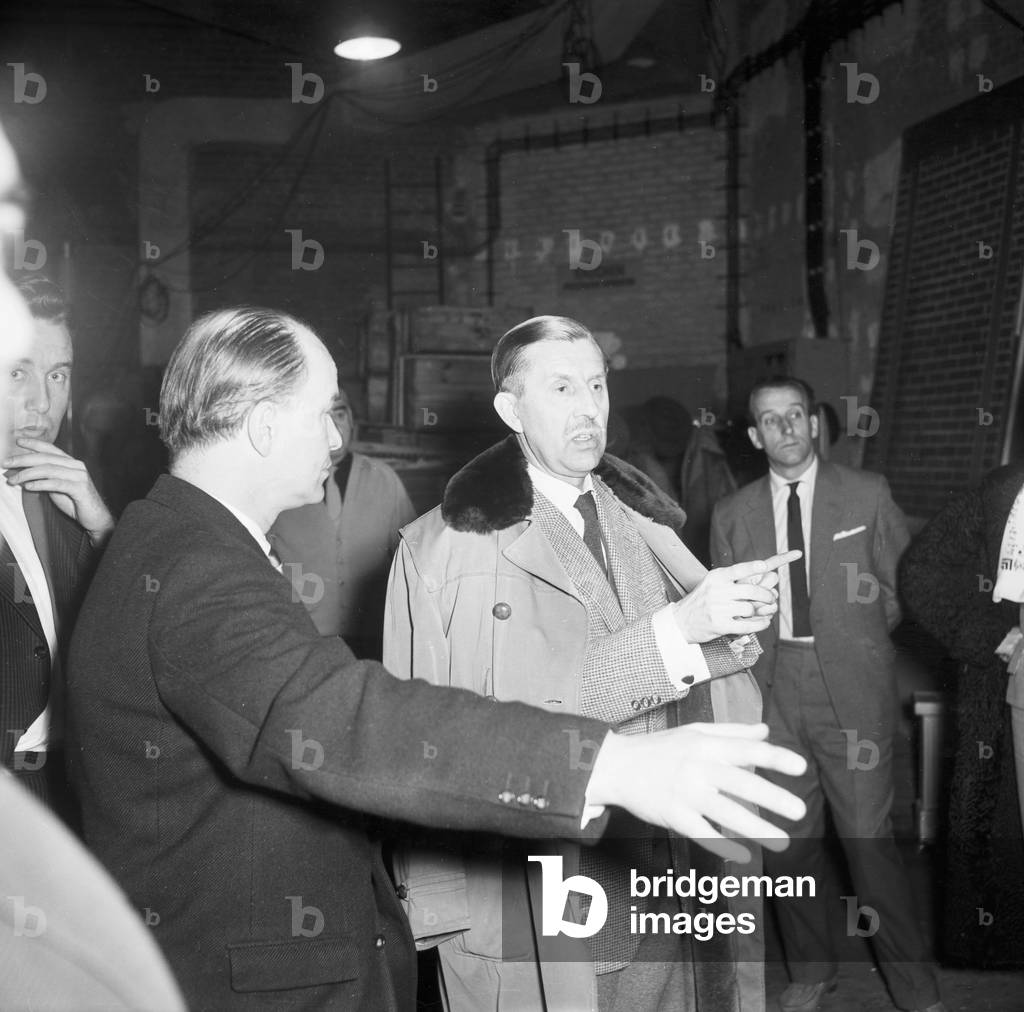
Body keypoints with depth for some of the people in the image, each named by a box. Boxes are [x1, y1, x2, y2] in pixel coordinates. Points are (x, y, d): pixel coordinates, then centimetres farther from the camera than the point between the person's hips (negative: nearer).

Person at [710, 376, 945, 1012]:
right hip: (772, 689, 2)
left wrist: (858, 641, 4)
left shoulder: (868, 494, 3)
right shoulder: (733, 515, 6)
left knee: (869, 836, -1)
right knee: (788, 840, 10)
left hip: (851, 689, -2)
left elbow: (903, 586, 9)